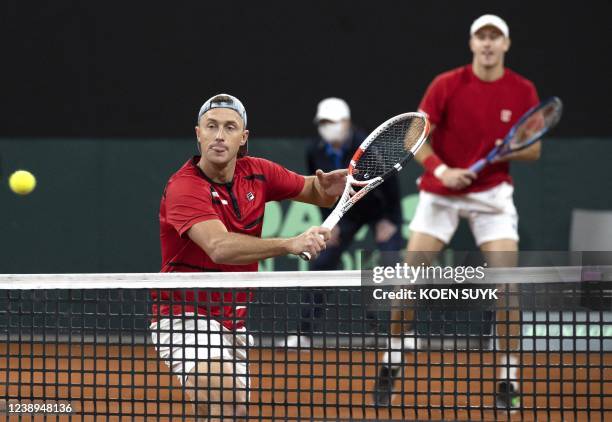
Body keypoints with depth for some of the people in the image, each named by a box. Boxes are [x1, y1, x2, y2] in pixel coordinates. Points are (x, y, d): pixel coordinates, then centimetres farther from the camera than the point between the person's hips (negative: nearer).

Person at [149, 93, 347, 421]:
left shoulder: (256, 173, 0)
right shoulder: (184, 188, -22)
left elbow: (314, 193, 15)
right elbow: (220, 247, -38)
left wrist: (328, 188, -12)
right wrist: (290, 244, -48)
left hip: (235, 320, 8)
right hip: (187, 316, -8)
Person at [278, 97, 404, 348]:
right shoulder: (315, 151, -14)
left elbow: (389, 182, -19)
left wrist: (388, 220, -16)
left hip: (379, 211, -4)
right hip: (346, 213, 4)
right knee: (320, 264, -3)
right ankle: (304, 334, 3)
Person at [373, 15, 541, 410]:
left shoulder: (523, 91, -4)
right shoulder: (447, 85, -9)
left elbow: (533, 149, 4)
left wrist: (512, 150, -18)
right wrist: (441, 170, -22)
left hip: (492, 193, 0)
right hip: (441, 194, 0)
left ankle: (509, 379, -1)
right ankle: (392, 364, 11)